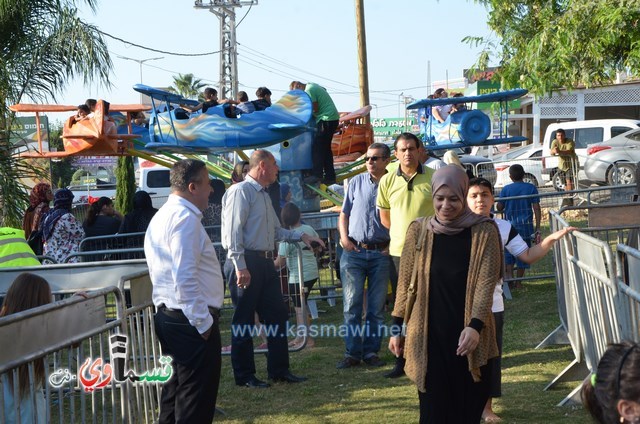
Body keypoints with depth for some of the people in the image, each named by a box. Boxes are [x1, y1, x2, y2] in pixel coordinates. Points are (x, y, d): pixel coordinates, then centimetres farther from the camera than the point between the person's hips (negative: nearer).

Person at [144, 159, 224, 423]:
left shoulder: (163, 216, 16)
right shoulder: (185, 218, -16)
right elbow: (186, 278, -24)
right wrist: (203, 322, -18)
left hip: (168, 315, 10)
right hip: (192, 321, -10)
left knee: (176, 390, 18)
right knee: (197, 400, -4)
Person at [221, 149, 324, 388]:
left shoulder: (264, 196, 20)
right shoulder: (241, 191, -11)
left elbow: (276, 231, 27)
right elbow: (233, 231, -17)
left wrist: (301, 236, 16)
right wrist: (240, 267, -22)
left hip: (265, 262, 10)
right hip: (246, 262, -10)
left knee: (277, 315, 11)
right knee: (243, 321, 0)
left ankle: (279, 370, 20)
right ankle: (244, 375, 8)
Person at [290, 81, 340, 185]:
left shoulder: (308, 90, -14)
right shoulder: (311, 85, 15)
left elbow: (315, 109, -17)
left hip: (327, 119, -10)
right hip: (333, 117, 10)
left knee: (317, 148, -11)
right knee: (325, 148, 11)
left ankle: (317, 174, -15)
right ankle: (330, 177, 12)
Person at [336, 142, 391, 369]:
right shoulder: (356, 182, 8)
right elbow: (344, 213, 13)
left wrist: (393, 244, -7)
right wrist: (344, 237, -3)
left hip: (381, 253, -1)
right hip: (354, 251, 1)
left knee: (377, 306, 5)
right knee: (352, 304, -1)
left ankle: (371, 351, 14)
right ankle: (352, 353, 4)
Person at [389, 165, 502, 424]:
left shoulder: (483, 231, -4)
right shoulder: (419, 231, 2)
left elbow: (486, 282, -10)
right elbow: (405, 283, 7)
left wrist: (475, 326, -23)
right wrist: (397, 329, 7)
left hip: (470, 334, -1)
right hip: (429, 334, 1)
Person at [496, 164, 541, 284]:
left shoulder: (506, 189, -3)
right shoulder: (531, 188, -2)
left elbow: (499, 207, -1)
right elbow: (536, 209, -5)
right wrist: (537, 229, -3)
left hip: (510, 225, 0)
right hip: (526, 226, 0)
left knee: (508, 253, 11)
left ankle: (508, 274, -10)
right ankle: (518, 282, 11)